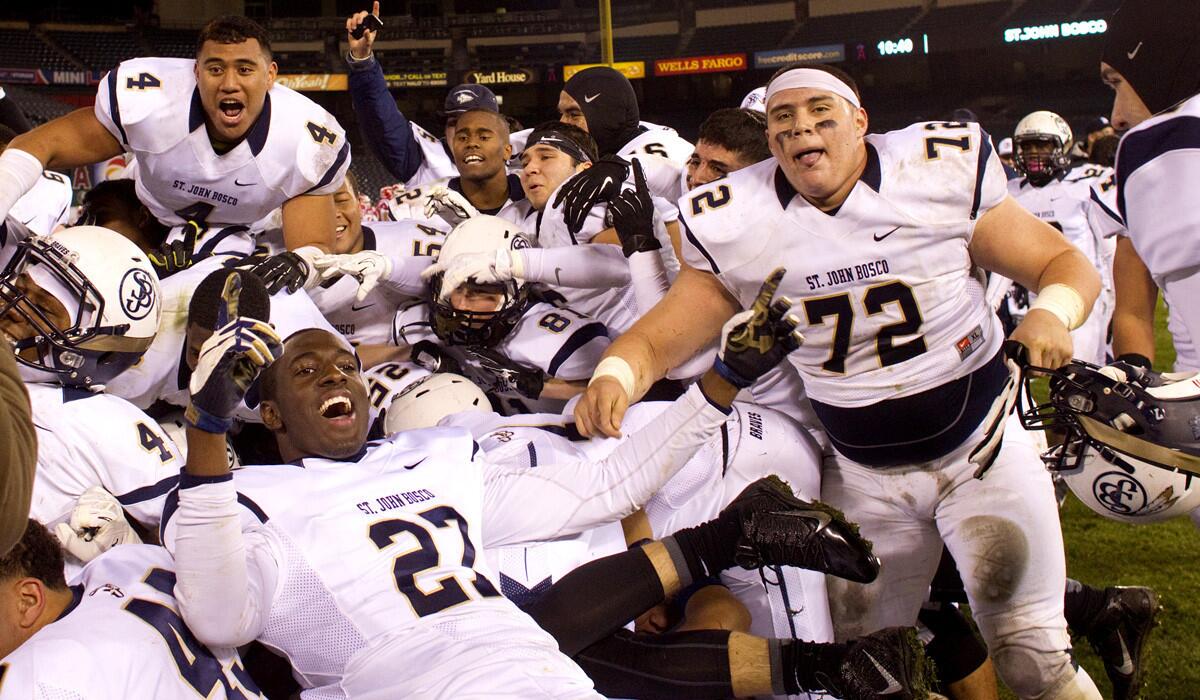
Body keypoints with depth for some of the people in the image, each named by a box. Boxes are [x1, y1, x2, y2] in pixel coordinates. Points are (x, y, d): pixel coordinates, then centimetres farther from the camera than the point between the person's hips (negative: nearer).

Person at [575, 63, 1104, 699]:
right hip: (861, 475, 2)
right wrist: (612, 380, -30)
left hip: (980, 447, -2)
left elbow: (1065, 263, -6)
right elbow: (658, 336, -7)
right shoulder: (737, 226, -9)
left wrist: (1051, 313, -29)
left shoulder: (943, 173, -14)